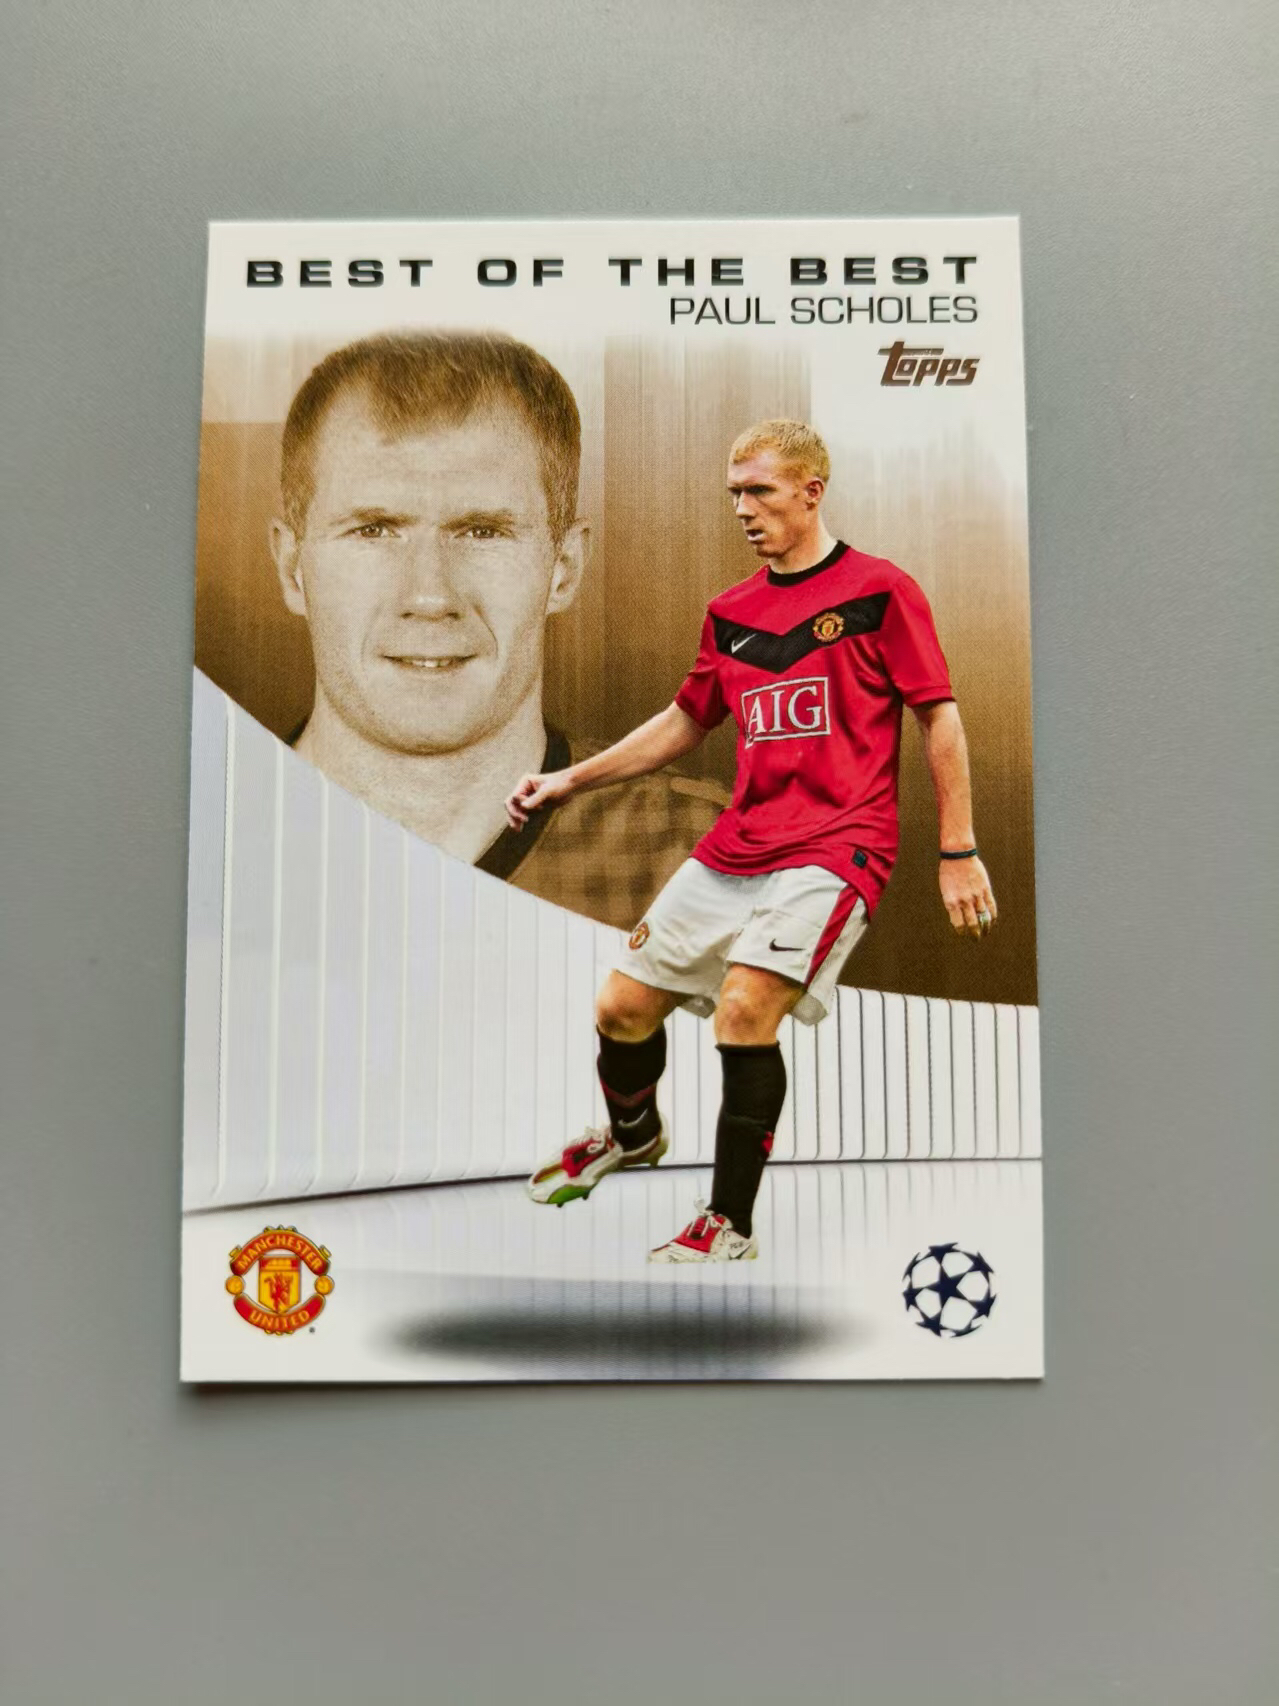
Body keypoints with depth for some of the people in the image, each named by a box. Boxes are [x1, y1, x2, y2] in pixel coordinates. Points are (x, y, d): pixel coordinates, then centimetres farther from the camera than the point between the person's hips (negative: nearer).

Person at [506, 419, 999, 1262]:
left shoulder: (880, 590, -3)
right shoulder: (732, 612, 13)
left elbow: (940, 718, -2)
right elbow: (684, 723, 22)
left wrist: (959, 851, -5)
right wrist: (570, 780, 16)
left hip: (837, 847, -6)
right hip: (733, 847, 6)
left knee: (745, 1007, -24)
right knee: (623, 1006, 6)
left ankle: (731, 1224, -4)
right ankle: (632, 1135, 39)